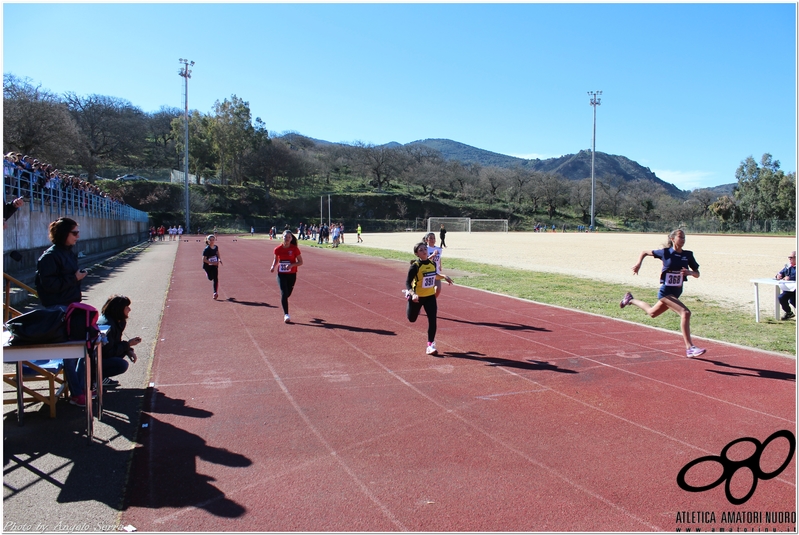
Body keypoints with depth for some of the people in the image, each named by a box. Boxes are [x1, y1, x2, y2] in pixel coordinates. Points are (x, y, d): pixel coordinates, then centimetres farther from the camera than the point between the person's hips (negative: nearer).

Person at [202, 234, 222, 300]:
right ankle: (207, 274, 47)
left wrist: (219, 259, 1)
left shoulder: (216, 247, -6)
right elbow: (204, 259, -22)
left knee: (215, 279, -5)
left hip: (215, 265, 3)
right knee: (210, 278, 10)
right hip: (207, 266, -3)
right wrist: (212, 263, -29)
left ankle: (215, 292, -2)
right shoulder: (206, 249, -20)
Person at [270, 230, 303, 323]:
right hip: (281, 274, 0)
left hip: (292, 275, 0)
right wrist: (273, 266, -6)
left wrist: (292, 265, -22)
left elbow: (300, 262, -5)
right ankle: (286, 315, -12)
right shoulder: (278, 249, -2)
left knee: (288, 294, 11)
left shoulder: (295, 249, -8)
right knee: (284, 293, -14)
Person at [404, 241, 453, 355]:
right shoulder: (415, 266, -21)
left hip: (430, 296, 3)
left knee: (432, 320, -8)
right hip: (417, 297, -3)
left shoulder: (432, 264, -4)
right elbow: (408, 282, -22)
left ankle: (430, 345, 3)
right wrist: (413, 294, -38)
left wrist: (444, 276, 0)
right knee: (411, 319, 18)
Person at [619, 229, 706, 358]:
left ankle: (631, 300, 46)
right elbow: (644, 253, 5)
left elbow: (697, 274, 4)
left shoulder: (688, 255, 2)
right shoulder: (665, 252, -8)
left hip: (676, 292, 6)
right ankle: (690, 348, -21)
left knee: (652, 313, 23)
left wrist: (689, 272, -18)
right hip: (666, 291, -6)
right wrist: (638, 264, -12)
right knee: (685, 313, -24)